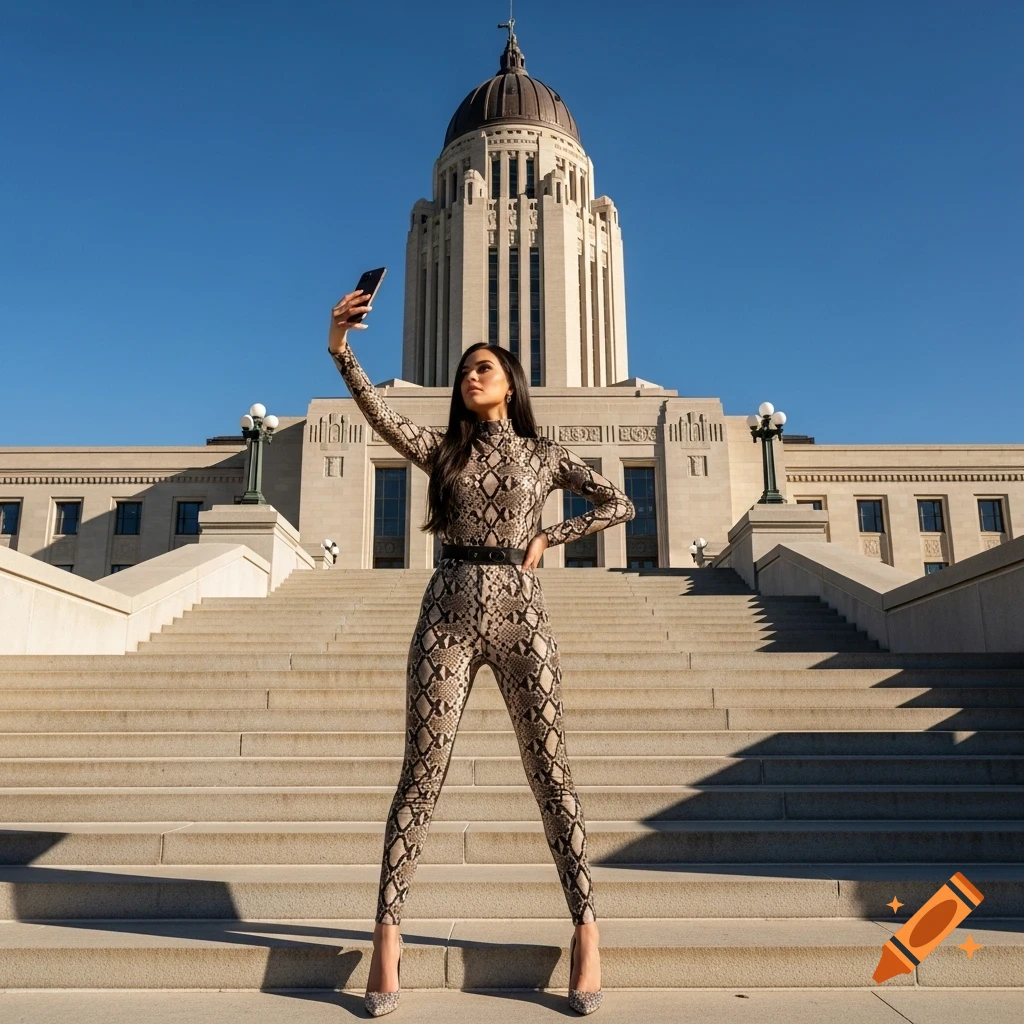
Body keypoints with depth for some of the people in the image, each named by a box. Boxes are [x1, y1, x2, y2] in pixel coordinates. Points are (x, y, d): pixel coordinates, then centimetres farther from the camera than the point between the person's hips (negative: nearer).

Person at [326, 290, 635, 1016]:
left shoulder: (545, 455, 10)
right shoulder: (443, 449, 11)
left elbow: (620, 504, 10)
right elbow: (378, 414, -6)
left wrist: (548, 538, 0)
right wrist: (341, 350, -20)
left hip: (520, 616, -1)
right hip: (448, 616, 1)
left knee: (551, 776, 3)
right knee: (422, 777, 2)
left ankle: (587, 930, 13)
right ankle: (388, 933, 12)